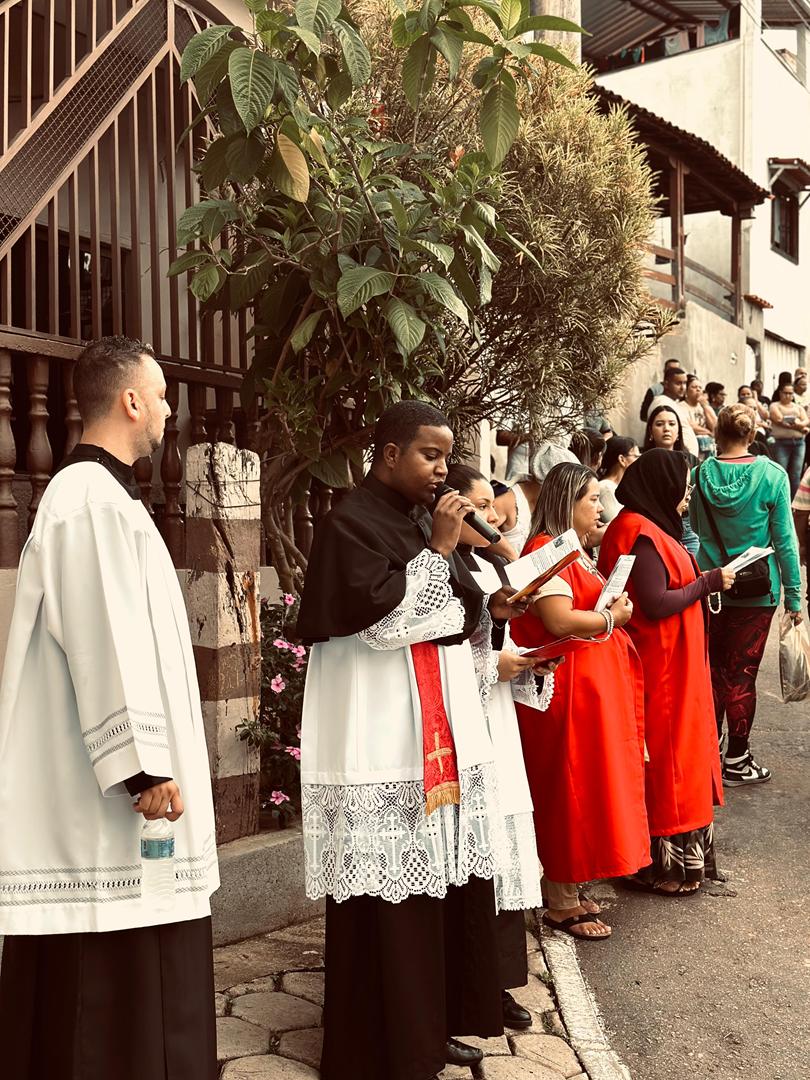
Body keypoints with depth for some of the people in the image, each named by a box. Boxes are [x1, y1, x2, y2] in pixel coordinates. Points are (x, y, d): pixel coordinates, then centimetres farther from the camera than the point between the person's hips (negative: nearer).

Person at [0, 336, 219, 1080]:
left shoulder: (100, 493, 16)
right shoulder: (93, 500, -17)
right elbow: (106, 642, -23)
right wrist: (144, 764, -22)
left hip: (103, 779, 10)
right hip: (105, 789, -10)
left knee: (122, 975, 17)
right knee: (110, 976, -1)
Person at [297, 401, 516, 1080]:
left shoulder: (423, 520, 16)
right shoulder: (350, 524, -7)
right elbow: (381, 617, -17)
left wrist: (488, 608, 7)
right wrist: (439, 551, -14)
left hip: (441, 733, 8)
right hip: (383, 738, -8)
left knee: (445, 882, 11)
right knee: (390, 896, -3)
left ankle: (433, 1026, 25)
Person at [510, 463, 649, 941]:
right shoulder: (547, 550, -17)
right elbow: (559, 620, -25)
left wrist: (613, 609, 7)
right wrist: (613, 618, -11)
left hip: (594, 684, 10)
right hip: (569, 687, -10)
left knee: (585, 788, 16)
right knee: (569, 792, -1)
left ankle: (567, 889, 28)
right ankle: (562, 905, 11)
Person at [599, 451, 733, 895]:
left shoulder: (649, 528, 13)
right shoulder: (642, 534, -19)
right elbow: (656, 604, -24)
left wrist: (704, 582, 6)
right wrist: (708, 582, -14)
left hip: (669, 663, 10)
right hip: (662, 667, -10)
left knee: (675, 750, 17)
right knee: (665, 754, -1)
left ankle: (676, 854, 28)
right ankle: (661, 864, 12)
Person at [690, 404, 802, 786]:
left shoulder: (701, 475, -5)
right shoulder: (772, 476, -11)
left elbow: (691, 532, 2)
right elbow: (784, 541, -8)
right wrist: (793, 596, -1)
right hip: (756, 592, -2)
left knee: (714, 669, 17)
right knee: (741, 675, 6)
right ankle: (736, 761, 16)